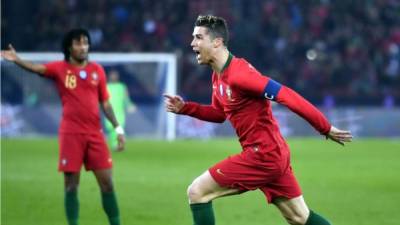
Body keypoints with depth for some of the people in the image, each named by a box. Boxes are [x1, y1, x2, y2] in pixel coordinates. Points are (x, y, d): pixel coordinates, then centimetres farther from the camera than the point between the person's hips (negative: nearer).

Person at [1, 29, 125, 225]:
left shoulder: (97, 70, 7)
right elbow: (36, 68, -19)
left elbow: (105, 102, 12)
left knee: (107, 183, 2)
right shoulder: (60, 68, -1)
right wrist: (16, 59, -37)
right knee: (71, 186, 0)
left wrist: (118, 128, 6)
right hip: (70, 134, -2)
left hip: (95, 134, 2)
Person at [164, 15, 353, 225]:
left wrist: (326, 129, -23)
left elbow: (287, 96, -23)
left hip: (263, 155, -10)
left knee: (196, 192, -6)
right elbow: (219, 113, 25)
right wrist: (184, 107, 10)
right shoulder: (218, 76, 9)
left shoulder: (238, 74, -21)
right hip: (272, 154, 10)